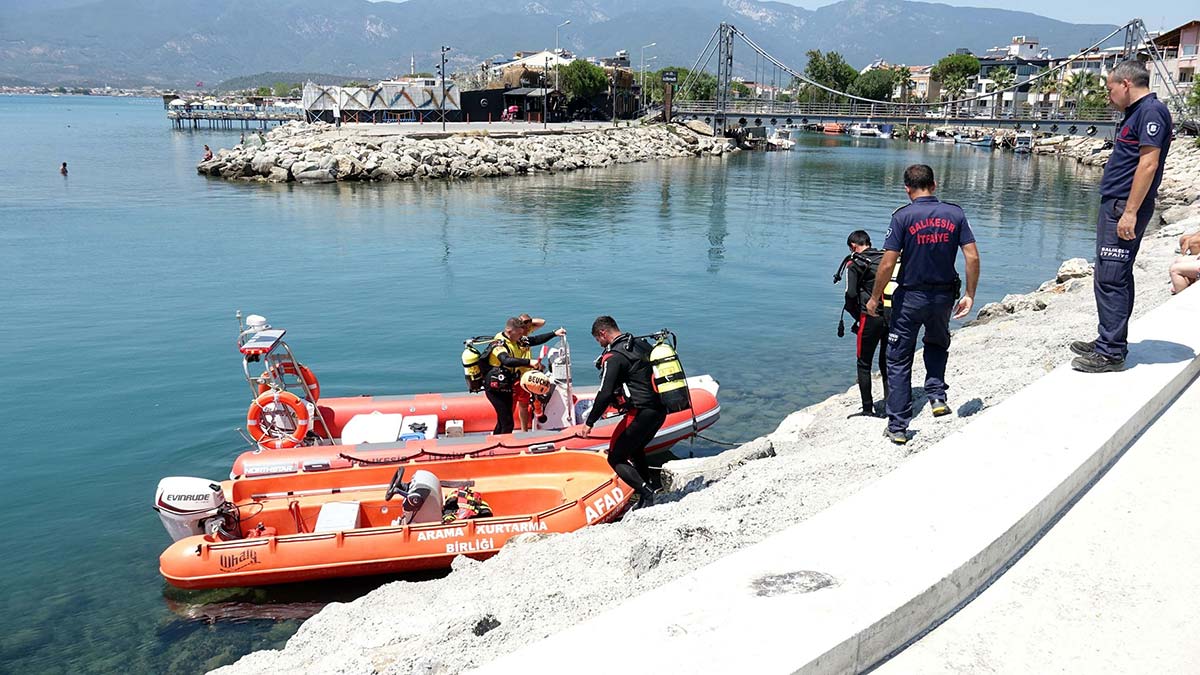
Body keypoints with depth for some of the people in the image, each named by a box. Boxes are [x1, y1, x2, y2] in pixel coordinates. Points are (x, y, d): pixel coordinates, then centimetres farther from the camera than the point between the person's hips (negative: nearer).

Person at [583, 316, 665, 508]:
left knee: (616, 459, 1)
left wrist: (589, 422, -11)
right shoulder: (643, 345, 12)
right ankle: (647, 497, 27)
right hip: (660, 411, 9)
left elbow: (605, 394, -18)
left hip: (640, 413, -9)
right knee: (635, 450, 28)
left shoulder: (613, 357, -13)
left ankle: (646, 494, -12)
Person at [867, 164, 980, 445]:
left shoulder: (902, 216, -11)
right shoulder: (955, 214, -1)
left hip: (910, 298, -3)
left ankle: (898, 428, 10)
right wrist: (970, 295, 5)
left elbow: (887, 264, -14)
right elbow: (973, 257, -5)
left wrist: (875, 298, -3)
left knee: (899, 361, 8)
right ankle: (937, 396, 16)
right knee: (938, 344, 32)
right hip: (944, 296, 3)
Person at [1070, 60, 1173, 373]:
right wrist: (1120, 210, 19)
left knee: (1111, 279, -10)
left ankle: (1111, 353, -7)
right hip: (1114, 206, 11)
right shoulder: (1137, 113, 19)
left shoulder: (1151, 111, -13)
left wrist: (1130, 212, -24)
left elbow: (1148, 164, -21)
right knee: (1114, 278, 15)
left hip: (1125, 207, -11)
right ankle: (1109, 341, 24)